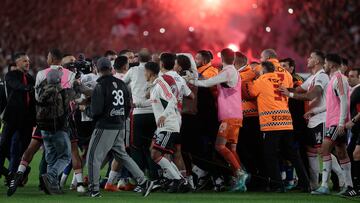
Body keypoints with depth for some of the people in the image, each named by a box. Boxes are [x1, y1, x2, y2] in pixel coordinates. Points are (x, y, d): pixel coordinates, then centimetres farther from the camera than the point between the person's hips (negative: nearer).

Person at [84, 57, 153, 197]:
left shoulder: (100, 87, -14)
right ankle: (143, 182, 11)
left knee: (93, 157, 3)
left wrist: (86, 110, 5)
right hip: (120, 127, 7)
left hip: (105, 128, -7)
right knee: (122, 155, 17)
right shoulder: (121, 84, 6)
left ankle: (94, 189, 3)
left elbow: (96, 111, -17)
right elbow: (128, 106, 12)